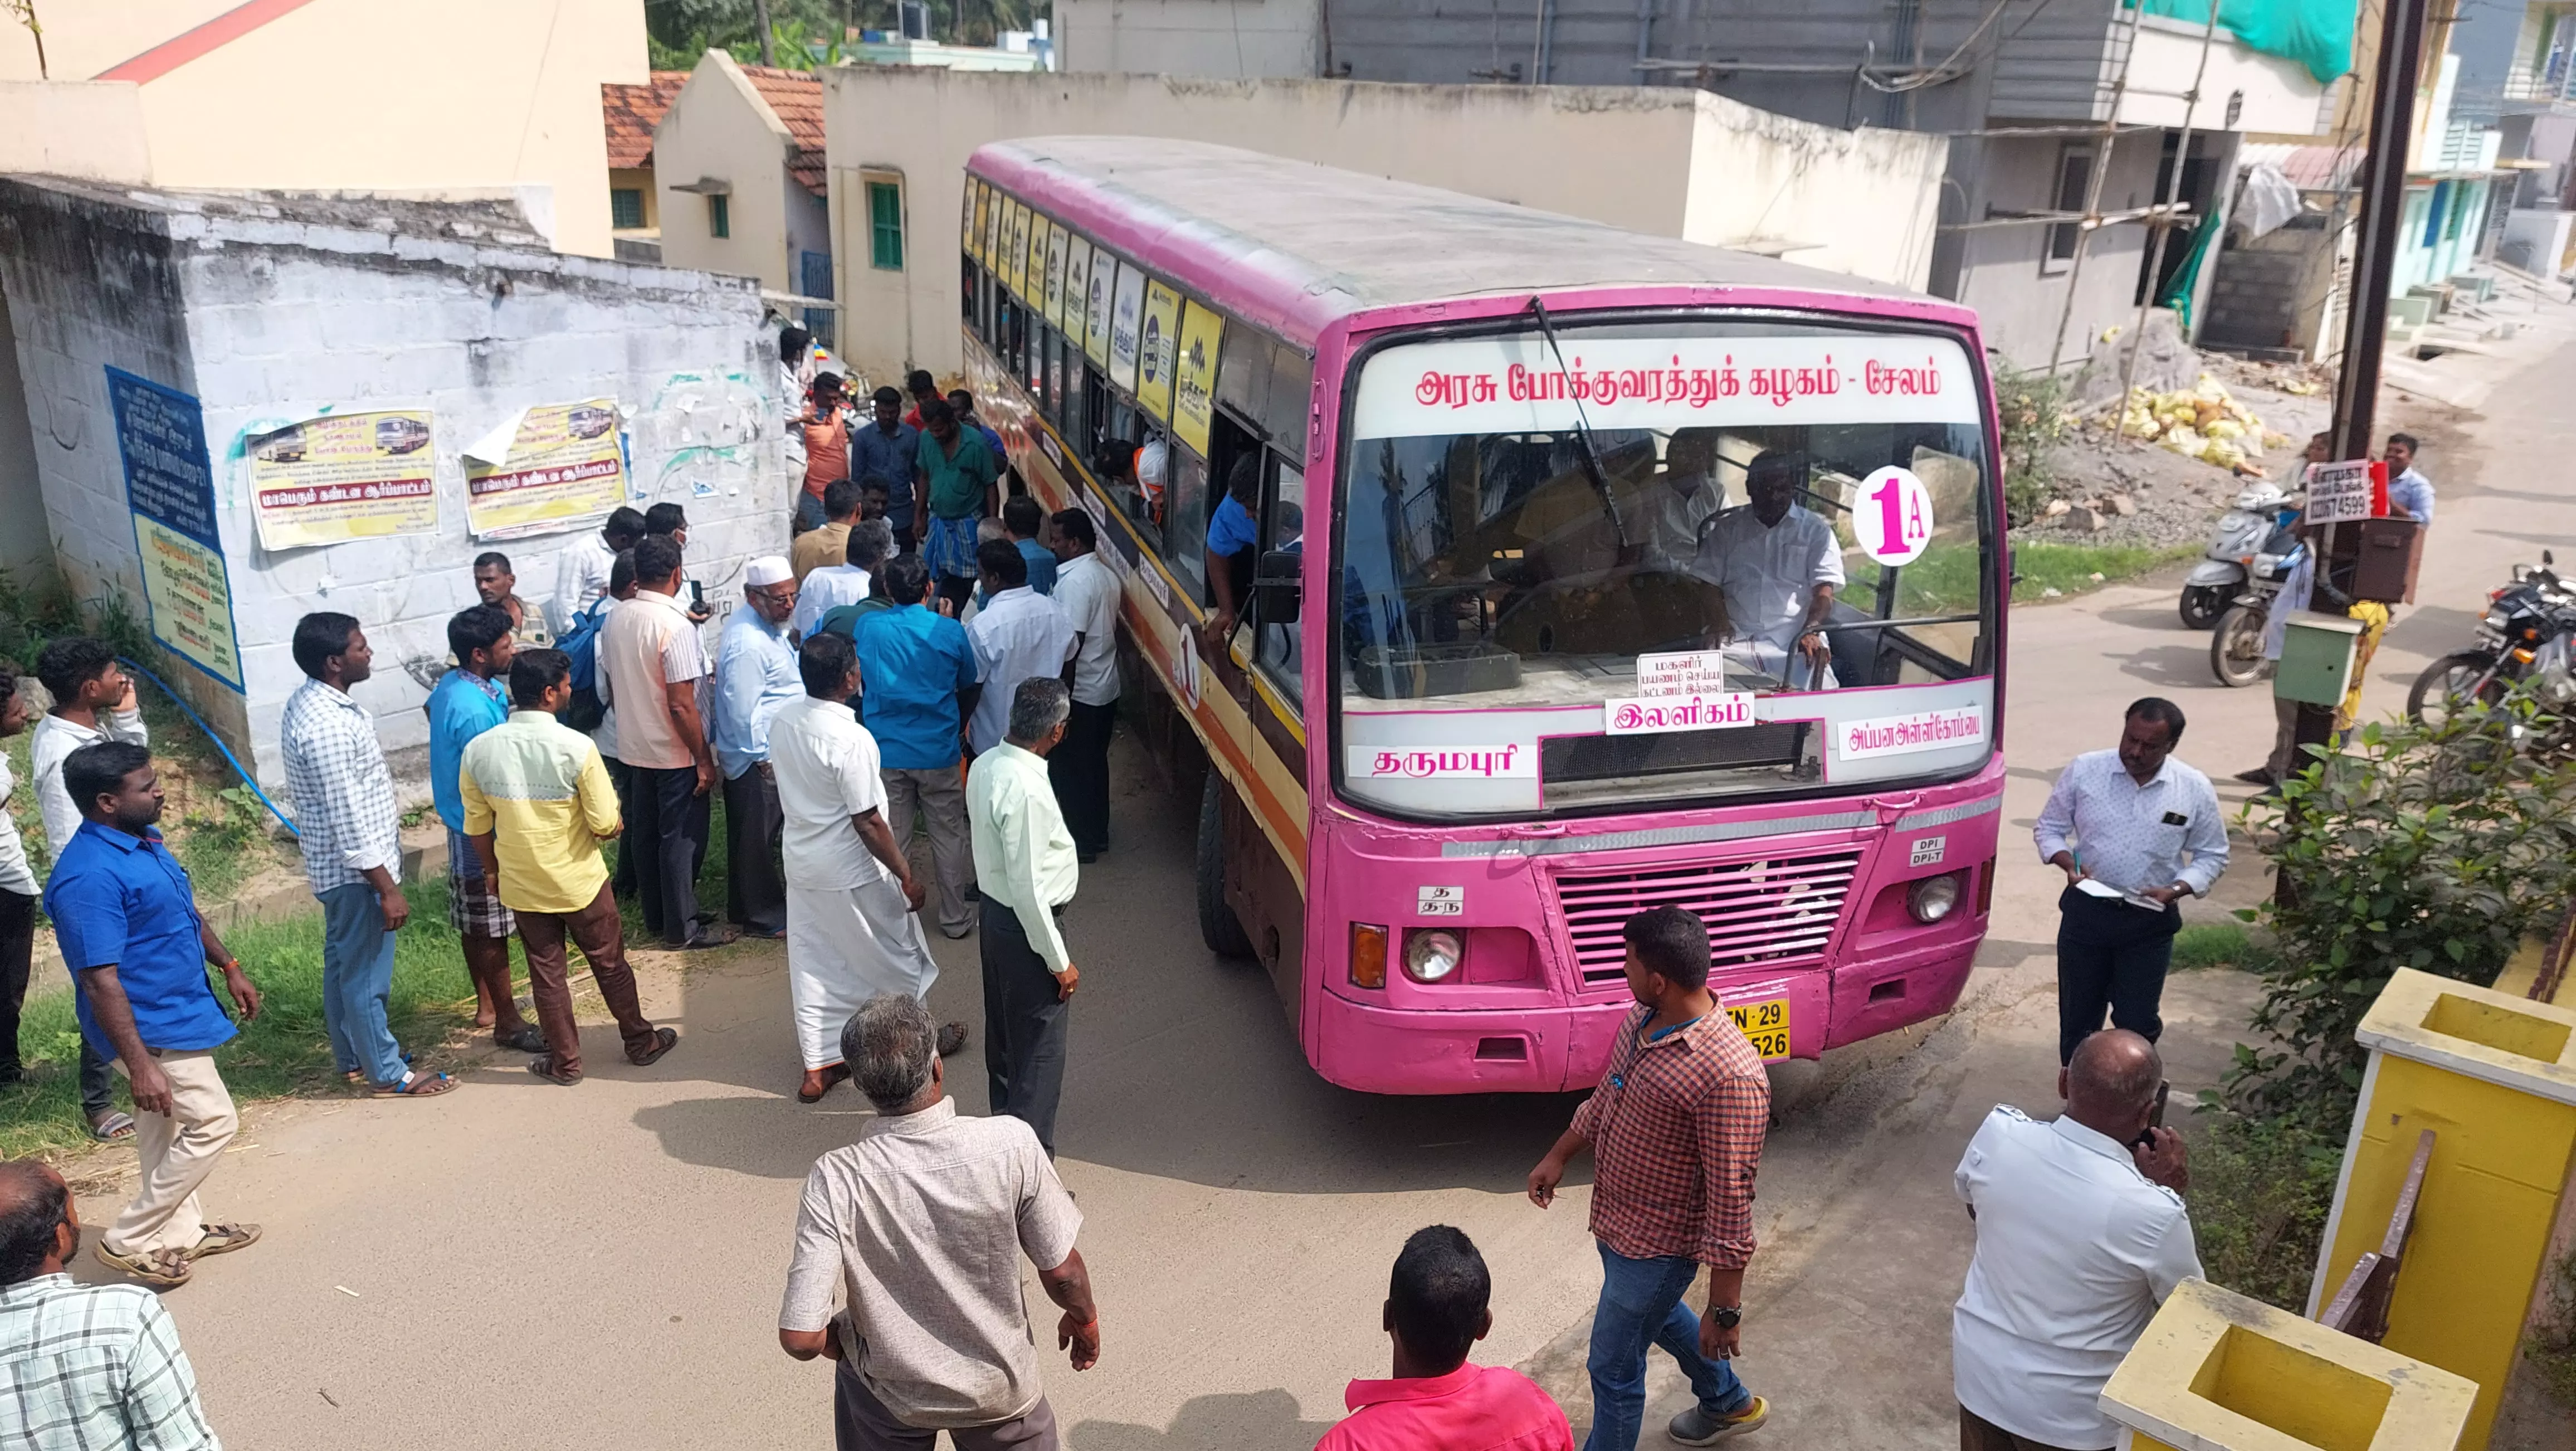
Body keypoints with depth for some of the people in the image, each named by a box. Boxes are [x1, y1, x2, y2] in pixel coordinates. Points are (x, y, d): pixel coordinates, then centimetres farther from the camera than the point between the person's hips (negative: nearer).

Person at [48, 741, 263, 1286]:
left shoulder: (143, 840, 2)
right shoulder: (89, 877, -28)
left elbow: (187, 913, 18)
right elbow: (101, 981, -28)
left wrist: (228, 966, 16)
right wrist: (138, 1063, -28)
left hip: (177, 1012, 10)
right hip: (151, 1029, -10)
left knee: (165, 1129, 20)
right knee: (213, 1122, -4)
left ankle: (184, 1232, 34)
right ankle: (127, 1240, 8)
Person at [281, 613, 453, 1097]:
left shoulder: (311, 701, 3)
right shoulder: (327, 727, -29)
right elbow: (349, 821, -26)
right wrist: (387, 888, -21)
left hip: (336, 865, 10)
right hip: (355, 870, -10)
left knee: (344, 964, 22)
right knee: (367, 974, 4)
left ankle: (354, 1057, 37)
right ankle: (387, 1074, 17)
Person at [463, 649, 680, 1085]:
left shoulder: (478, 751, -10)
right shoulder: (576, 747, -22)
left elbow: (478, 827, 1)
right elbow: (607, 825, -18)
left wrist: (494, 871, 16)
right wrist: (617, 827, 5)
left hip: (523, 885, 3)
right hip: (580, 881, -3)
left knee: (546, 973, 16)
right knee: (610, 964, 16)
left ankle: (565, 1062, 26)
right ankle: (641, 1043, 31)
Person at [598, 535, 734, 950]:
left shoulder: (615, 620, 1)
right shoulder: (675, 626, -22)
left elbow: (611, 687, 11)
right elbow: (681, 706, -23)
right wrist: (704, 759, -15)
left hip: (633, 748, 8)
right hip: (675, 753, -7)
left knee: (645, 833, 16)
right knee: (681, 838, 3)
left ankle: (655, 918, 29)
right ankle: (683, 929, 12)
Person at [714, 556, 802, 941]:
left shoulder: (767, 625, 7)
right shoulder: (747, 643, -26)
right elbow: (743, 711, -25)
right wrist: (763, 760, -20)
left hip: (770, 751, 10)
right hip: (757, 759, -10)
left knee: (763, 836, 22)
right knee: (756, 840, 4)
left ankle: (767, 903, 36)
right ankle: (762, 917, 17)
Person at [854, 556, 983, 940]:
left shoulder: (867, 628, -6)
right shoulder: (950, 631, -8)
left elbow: (859, 681, 9)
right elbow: (970, 687, 6)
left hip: (886, 751, 1)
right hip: (938, 751, -1)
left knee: (891, 839, 11)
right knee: (949, 836, 11)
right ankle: (955, 918, 19)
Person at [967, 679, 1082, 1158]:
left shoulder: (986, 764, -1)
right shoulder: (1025, 790, -29)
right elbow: (1028, 887, -26)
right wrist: (1058, 960, -17)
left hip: (995, 915, 9)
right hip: (1026, 926, -9)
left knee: (1004, 1032, 24)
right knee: (1040, 1048, 2)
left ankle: (1005, 1122, 42)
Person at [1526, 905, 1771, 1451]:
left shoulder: (1728, 1074, -34)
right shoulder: (1642, 1020, -8)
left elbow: (1732, 1202, -29)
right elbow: (1607, 1095, 12)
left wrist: (1725, 1309, -23)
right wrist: (1559, 1156, 18)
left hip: (1656, 1245, -9)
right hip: (1616, 1220, 9)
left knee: (1614, 1367, 9)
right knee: (1655, 1314, 32)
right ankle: (1729, 1404, 58)